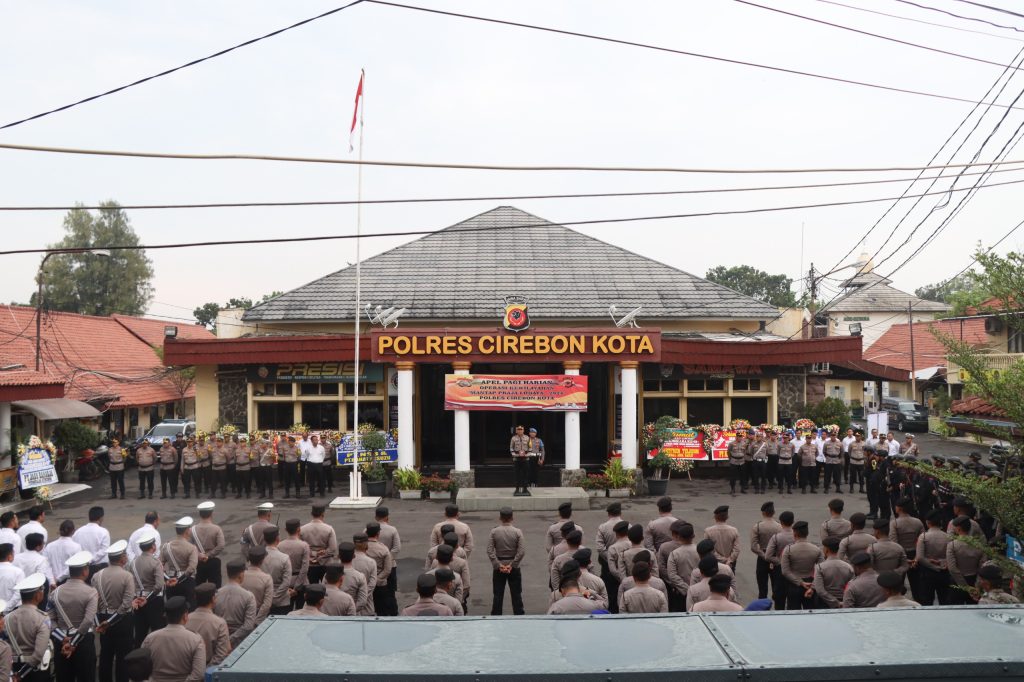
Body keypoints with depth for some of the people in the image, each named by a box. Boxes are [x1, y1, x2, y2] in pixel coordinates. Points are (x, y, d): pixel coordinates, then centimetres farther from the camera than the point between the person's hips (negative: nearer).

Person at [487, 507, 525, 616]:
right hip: (514, 567, 0)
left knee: (498, 595, 9)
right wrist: (512, 565, -10)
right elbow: (522, 551, -14)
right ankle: (519, 615, 12)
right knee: (516, 594, 9)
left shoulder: (494, 531, -7)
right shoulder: (517, 532, -8)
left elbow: (489, 551, -11)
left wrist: (498, 565, -10)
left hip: (498, 567, 1)